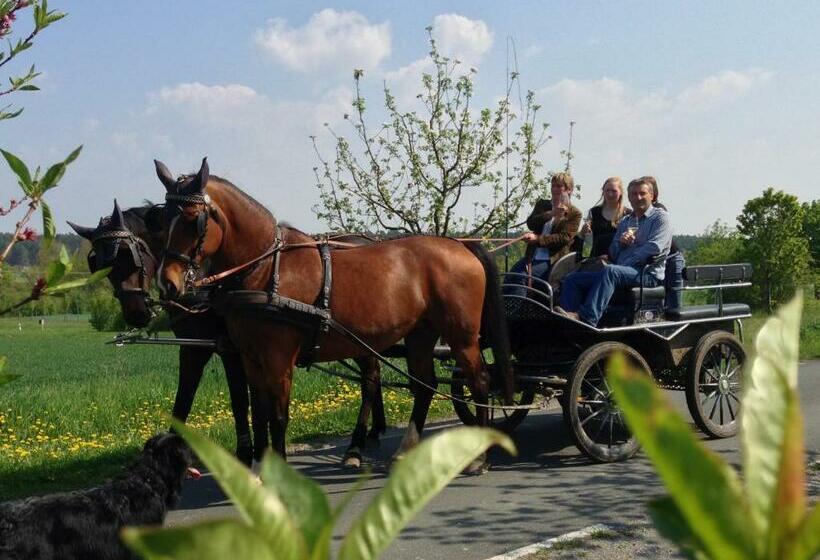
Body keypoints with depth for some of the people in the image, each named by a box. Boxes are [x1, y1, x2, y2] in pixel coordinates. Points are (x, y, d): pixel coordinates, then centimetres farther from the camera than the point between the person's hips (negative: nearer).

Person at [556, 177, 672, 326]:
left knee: (610, 271, -38)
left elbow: (654, 247, -10)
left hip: (648, 273, -7)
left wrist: (623, 265, -13)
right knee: (572, 279, -10)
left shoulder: (660, 217, 5)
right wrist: (620, 242, -3)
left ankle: (587, 318, -51)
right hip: (622, 271, 7)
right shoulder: (624, 221, 26)